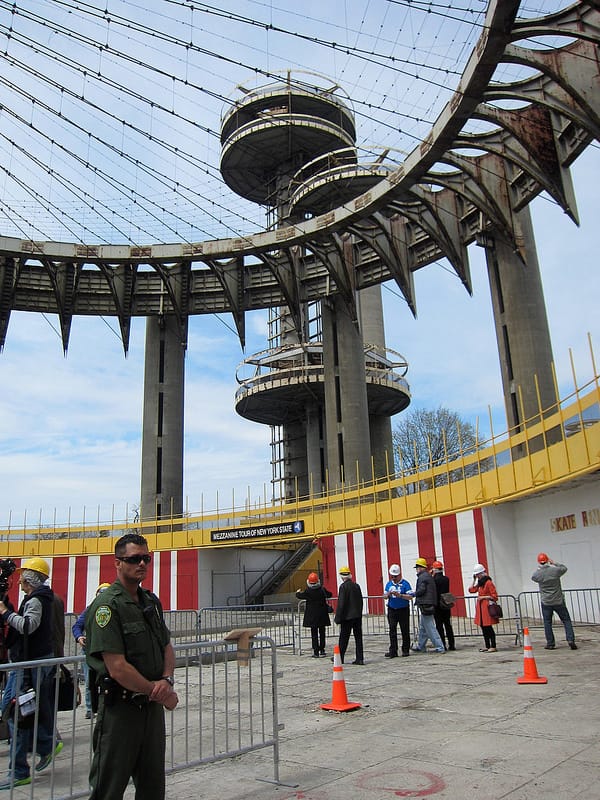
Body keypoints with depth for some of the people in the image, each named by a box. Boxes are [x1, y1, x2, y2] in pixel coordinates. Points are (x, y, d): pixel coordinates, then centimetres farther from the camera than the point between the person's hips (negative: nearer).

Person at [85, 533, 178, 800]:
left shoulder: (151, 601, 8)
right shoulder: (107, 604, -17)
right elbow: (118, 668, -22)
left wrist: (167, 680, -6)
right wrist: (159, 693, -12)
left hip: (152, 705, 7)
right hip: (120, 707, -7)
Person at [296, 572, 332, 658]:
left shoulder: (307, 591, -13)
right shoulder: (322, 590, -7)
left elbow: (300, 596, 4)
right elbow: (329, 594, 11)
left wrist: (298, 592, 26)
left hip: (312, 615, -2)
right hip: (322, 615, 2)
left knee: (314, 634, 3)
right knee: (322, 632, 15)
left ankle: (316, 652, 2)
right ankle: (322, 650, 20)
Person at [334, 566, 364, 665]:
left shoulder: (343, 586, -14)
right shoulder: (356, 586, 6)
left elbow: (341, 603, -15)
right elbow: (360, 602, 11)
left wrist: (338, 618, -9)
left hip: (347, 617, -6)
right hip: (358, 616, 6)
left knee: (344, 638, 5)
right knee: (358, 637, 7)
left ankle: (340, 658, 15)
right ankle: (360, 659, 8)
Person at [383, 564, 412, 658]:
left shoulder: (405, 583, -5)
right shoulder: (389, 584, 10)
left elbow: (409, 596, -12)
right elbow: (384, 596, 13)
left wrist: (400, 595, -25)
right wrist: (388, 594, -9)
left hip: (403, 610, -4)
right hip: (392, 610, 4)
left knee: (405, 630, 4)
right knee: (392, 630, -1)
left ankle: (405, 650, 15)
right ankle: (393, 651, 0)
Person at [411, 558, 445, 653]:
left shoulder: (422, 577, -13)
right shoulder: (429, 576, 17)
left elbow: (421, 590, -21)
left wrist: (414, 594, -3)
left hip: (425, 605, -10)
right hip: (430, 604, 10)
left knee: (430, 627, -7)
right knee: (422, 627, 18)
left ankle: (440, 647, -7)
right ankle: (420, 646, 27)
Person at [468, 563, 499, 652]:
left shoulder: (488, 582, -12)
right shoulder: (480, 583, 14)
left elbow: (494, 596, -13)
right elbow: (472, 590, 19)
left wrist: (484, 597, -15)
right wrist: (474, 580, 14)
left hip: (487, 607, -9)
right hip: (480, 607, 9)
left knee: (488, 627, -6)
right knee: (483, 627, 10)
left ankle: (493, 647, 1)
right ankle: (487, 646, 17)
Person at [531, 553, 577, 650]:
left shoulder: (538, 574, -11)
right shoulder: (555, 570, -11)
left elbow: (533, 577, 13)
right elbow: (564, 568, 10)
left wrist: (539, 568, 18)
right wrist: (554, 563, 20)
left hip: (546, 603, 0)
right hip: (558, 601, 0)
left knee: (547, 623, 9)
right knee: (566, 620, 10)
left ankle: (550, 644, 11)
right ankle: (571, 640, 1)